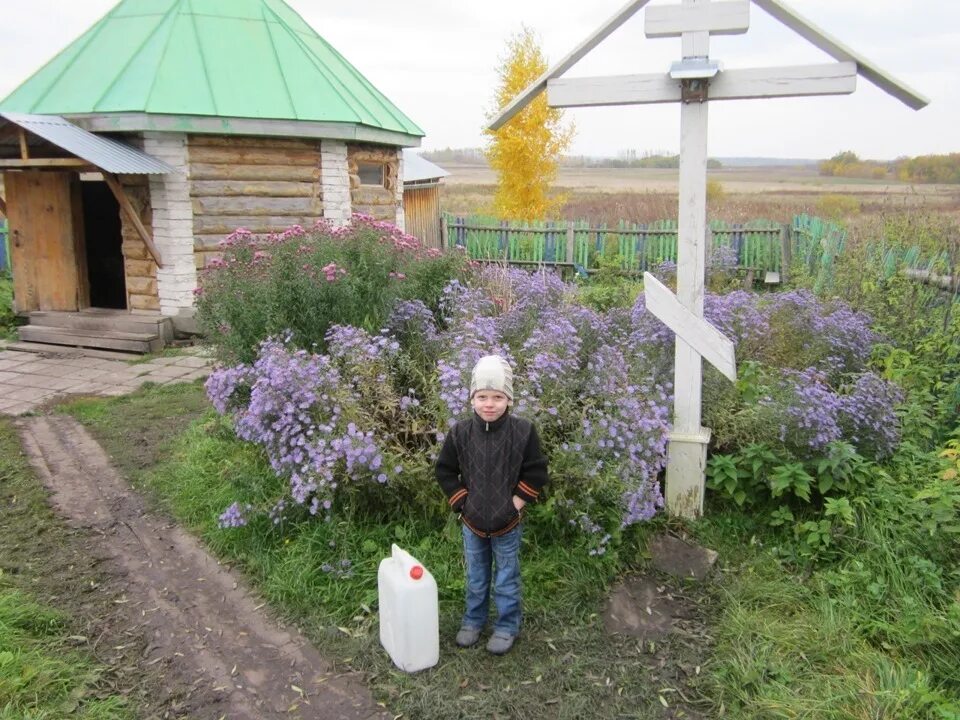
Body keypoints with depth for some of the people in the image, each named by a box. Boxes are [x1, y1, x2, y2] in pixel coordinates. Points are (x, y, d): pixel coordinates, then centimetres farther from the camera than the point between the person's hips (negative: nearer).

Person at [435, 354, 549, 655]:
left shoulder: (523, 431, -15)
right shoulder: (460, 433, -10)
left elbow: (536, 472, -8)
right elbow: (444, 471, 0)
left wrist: (516, 503, -11)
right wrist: (462, 501, -6)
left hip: (507, 523, -2)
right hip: (472, 522, 2)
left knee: (507, 579, 13)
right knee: (476, 578, 19)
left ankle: (507, 626, 32)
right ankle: (473, 620, 39)